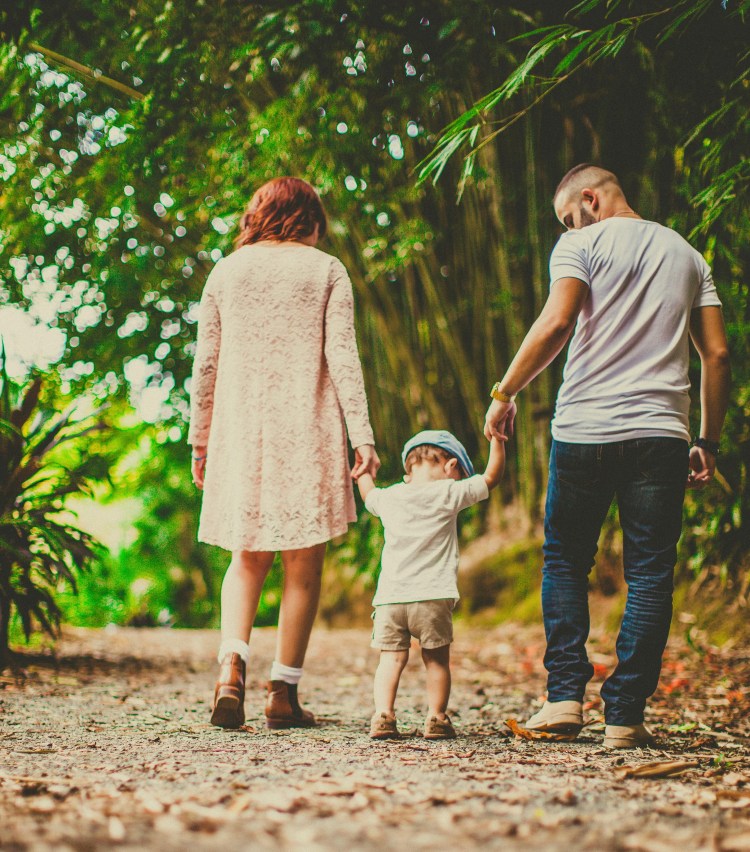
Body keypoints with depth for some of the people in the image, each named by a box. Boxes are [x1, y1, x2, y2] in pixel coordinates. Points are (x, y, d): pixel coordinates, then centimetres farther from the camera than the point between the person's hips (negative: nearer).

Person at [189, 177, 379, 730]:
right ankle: (284, 694, 7)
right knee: (304, 565, 6)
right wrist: (362, 435, -7)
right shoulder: (326, 270, 3)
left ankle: (232, 664, -10)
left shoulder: (226, 272, 10)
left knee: (248, 559, 13)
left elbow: (206, 363, 8)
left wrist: (200, 438, 15)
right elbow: (342, 357, -5)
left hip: (241, 431, 3)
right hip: (308, 434, -2)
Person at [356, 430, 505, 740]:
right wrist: (498, 440, 16)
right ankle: (436, 719, 8)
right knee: (437, 660, 10)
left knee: (391, 659, 5)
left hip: (389, 598, 3)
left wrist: (363, 470, 51)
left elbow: (368, 494, 33)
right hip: (432, 598, -3)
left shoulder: (389, 497, 11)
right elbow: (491, 477, 6)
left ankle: (383, 714, -9)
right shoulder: (448, 494, -1)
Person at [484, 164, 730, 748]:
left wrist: (504, 393, -3)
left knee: (565, 563, 12)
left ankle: (565, 696, 4)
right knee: (649, 575, 4)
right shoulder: (688, 255, 17)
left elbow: (555, 325, -11)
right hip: (661, 433, 3)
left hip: (584, 429, -2)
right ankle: (625, 715, 1)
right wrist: (709, 442, 15)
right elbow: (717, 354, 12)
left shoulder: (583, 245, 4)